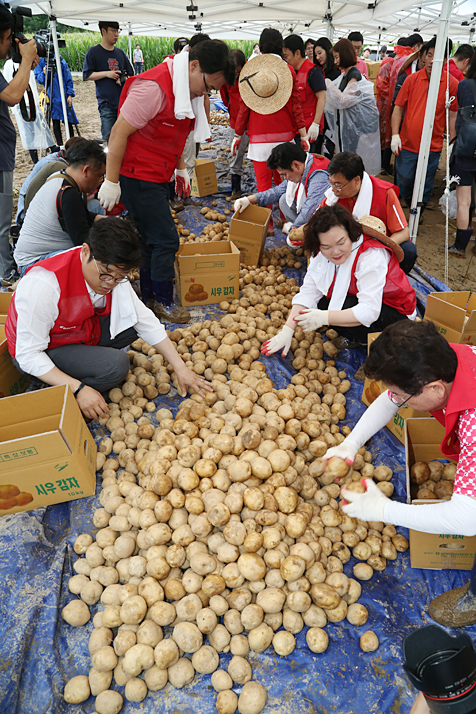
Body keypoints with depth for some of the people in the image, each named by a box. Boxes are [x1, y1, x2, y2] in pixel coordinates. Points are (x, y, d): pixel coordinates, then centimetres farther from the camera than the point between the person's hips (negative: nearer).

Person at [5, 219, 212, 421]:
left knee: (133, 320, -11)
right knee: (115, 365, -28)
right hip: (43, 351, -7)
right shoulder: (42, 286, -35)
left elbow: (145, 319, -9)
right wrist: (78, 389, -33)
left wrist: (180, 368, -11)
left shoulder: (112, 271, -15)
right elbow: (28, 356, -28)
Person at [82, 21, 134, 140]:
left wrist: (123, 80, -1)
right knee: (108, 138, -11)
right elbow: (86, 76, -1)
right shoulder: (93, 52, 4)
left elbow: (131, 75, 22)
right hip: (106, 103, -4)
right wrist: (106, 74, -10)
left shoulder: (121, 53, 17)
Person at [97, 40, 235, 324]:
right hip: (138, 176, -9)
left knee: (152, 236, 15)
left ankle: (149, 292, 29)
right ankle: (163, 300, 9)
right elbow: (119, 133, -21)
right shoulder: (153, 87, -23)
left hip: (158, 175, 9)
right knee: (165, 239, -6)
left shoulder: (186, 88, 8)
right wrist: (111, 182, -19)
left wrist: (180, 168, 21)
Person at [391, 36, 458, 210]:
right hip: (406, 144, 1)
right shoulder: (412, 79, 0)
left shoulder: (452, 84, -1)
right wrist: (395, 135, -7)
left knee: (425, 187, 9)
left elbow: (452, 115, 4)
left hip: (433, 147, 0)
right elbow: (398, 108, 4)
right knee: (403, 183, 7)